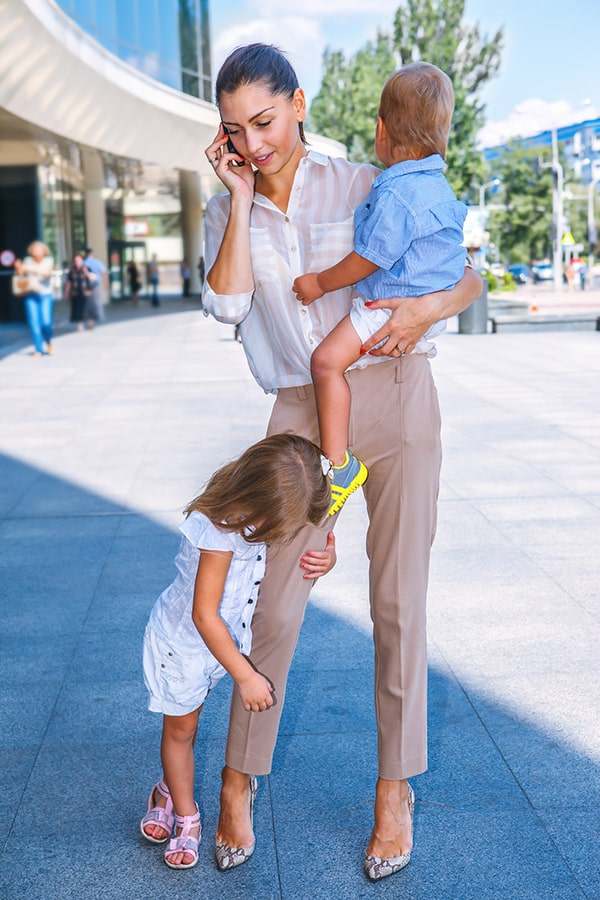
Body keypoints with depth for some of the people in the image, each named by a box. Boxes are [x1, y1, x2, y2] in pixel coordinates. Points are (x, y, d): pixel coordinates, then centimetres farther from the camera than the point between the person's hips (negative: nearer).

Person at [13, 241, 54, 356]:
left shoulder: (48, 261, 0)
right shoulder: (28, 260, 4)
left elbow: (46, 272, -19)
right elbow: (20, 275, 4)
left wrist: (32, 268, -31)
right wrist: (18, 269, -18)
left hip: (45, 295, -1)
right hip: (31, 295, 1)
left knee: (46, 322, -11)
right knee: (34, 323, -7)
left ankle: (49, 342, 19)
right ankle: (38, 349, 3)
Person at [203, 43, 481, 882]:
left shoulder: (363, 186, 1)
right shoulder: (227, 213, 8)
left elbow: (468, 278, 3)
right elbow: (227, 303, -12)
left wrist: (428, 308, -19)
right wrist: (242, 197, -9)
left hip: (395, 397, -1)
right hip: (302, 414, 1)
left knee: (398, 604, 4)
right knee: (276, 605, 0)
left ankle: (395, 790, 20)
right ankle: (237, 780, 19)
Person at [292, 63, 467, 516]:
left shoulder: (395, 195, -24)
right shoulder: (436, 185, 10)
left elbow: (369, 259, -21)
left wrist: (320, 283, -7)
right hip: (428, 301, 11)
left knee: (327, 359, -18)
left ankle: (339, 462, -18)